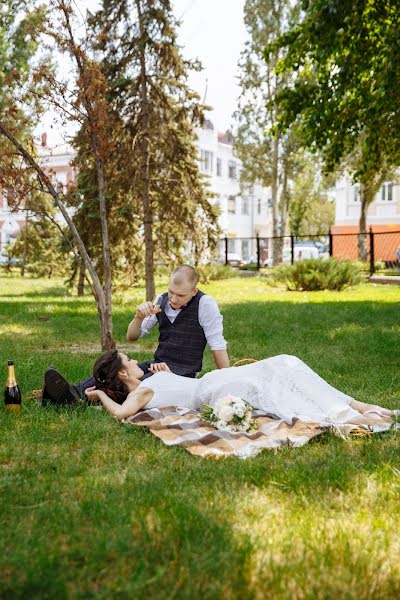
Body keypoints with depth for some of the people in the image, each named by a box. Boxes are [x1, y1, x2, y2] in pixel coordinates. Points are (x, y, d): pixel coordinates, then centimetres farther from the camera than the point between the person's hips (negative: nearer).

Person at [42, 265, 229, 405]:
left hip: (183, 374, -6)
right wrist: (139, 317, -17)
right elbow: (132, 337, 5)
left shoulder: (205, 303, -14)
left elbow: (218, 346, -11)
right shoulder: (162, 301, 3)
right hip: (157, 365, 6)